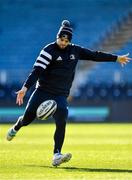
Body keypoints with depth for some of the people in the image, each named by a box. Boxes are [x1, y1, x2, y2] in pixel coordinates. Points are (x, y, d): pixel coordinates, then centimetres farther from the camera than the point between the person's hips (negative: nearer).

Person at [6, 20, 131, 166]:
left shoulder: (75, 51, 5)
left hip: (61, 95, 3)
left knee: (61, 123, -18)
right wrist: (25, 88, -31)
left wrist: (116, 58, 19)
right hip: (42, 92, -3)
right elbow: (37, 70, -20)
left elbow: (94, 55, 15)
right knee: (28, 118, 2)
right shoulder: (49, 50, -11)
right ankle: (15, 128, 39)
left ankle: (57, 155, -20)